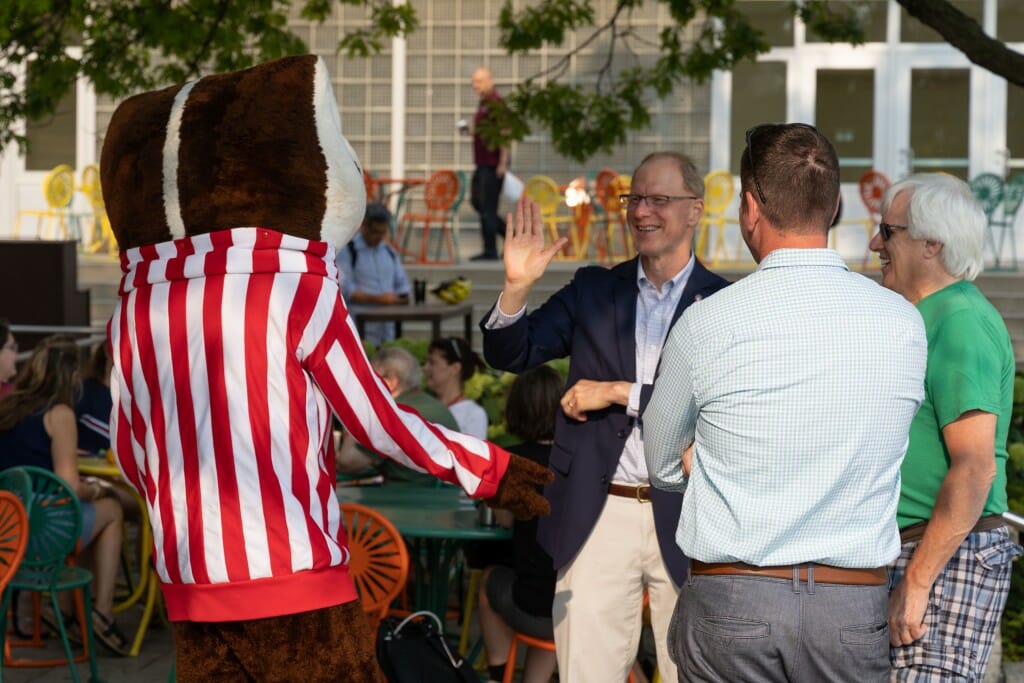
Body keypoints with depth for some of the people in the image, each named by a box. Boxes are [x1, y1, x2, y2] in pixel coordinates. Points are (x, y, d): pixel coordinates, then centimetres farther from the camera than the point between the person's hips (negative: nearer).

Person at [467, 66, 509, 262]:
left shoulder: (496, 103, -13)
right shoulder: (483, 103, 17)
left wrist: (502, 163, -22)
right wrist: (471, 130, 9)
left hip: (493, 163, -10)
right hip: (483, 163, 10)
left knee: (487, 207, -7)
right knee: (477, 201, 13)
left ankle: (490, 251, -1)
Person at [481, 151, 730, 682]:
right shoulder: (593, 290, 9)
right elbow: (509, 355, 4)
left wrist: (620, 393, -15)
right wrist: (517, 286, -14)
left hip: (683, 520, -2)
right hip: (597, 517, 2)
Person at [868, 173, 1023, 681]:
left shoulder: (960, 322, -14)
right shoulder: (925, 319, 18)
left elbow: (975, 468, -22)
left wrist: (916, 582, -22)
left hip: (948, 560, -10)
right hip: (909, 550, 10)